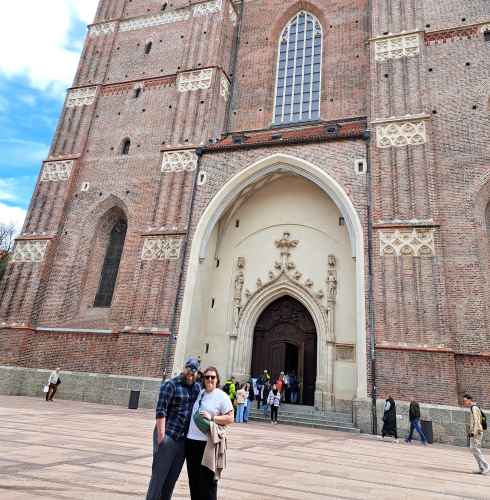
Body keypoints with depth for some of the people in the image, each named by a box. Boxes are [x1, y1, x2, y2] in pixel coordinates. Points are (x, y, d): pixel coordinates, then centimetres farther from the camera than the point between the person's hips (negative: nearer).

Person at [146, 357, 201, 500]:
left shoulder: (197, 387, 8)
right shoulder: (171, 385, -8)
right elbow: (161, 411, -13)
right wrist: (161, 435, -17)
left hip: (183, 439, 5)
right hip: (167, 436, -5)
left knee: (173, 476, 13)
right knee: (159, 474, 3)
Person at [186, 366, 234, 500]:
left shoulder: (222, 396, -8)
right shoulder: (199, 393, 9)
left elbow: (230, 419, -11)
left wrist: (212, 417, -19)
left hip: (207, 443, -6)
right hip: (191, 440, 6)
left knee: (207, 480, 4)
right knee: (193, 478, 16)